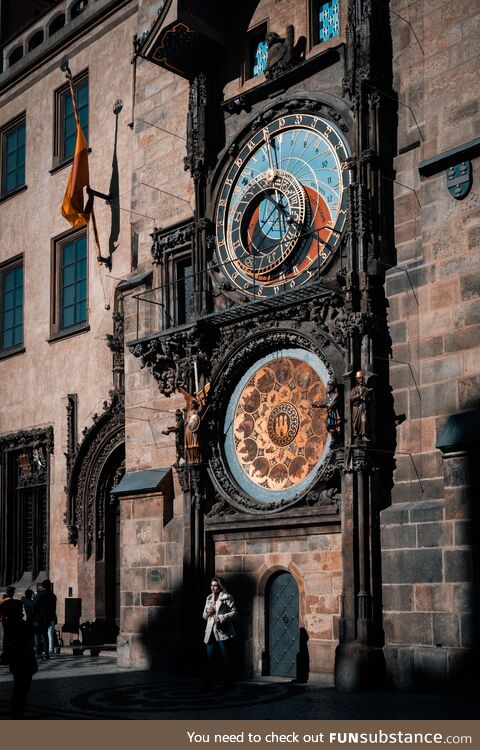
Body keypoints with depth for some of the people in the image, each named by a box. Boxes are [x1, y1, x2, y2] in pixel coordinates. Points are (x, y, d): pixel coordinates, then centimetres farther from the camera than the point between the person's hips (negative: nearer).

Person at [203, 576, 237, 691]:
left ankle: (228, 684, 5)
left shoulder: (227, 597, -1)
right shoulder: (209, 598, 17)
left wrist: (221, 618, -17)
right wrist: (207, 611, -1)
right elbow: (204, 616, 22)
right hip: (211, 632, 5)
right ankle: (208, 684, 6)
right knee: (210, 659, 3)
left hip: (223, 632, -5)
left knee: (227, 659, -1)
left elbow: (234, 612, -7)